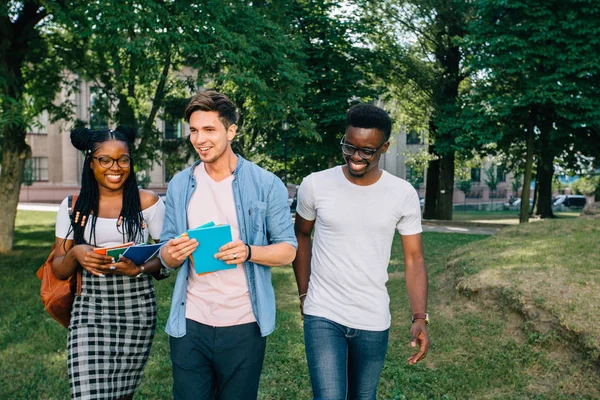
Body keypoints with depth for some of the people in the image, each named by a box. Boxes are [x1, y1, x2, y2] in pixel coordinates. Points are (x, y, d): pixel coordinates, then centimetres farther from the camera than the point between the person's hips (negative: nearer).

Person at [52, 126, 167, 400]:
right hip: (90, 309, 1)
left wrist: (139, 269, -18)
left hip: (137, 308, 0)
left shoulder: (148, 202, -1)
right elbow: (59, 270, 7)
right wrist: (75, 253, -14)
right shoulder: (73, 206, 4)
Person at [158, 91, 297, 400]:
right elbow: (167, 257, 8)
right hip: (189, 325, 2)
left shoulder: (266, 184, -6)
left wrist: (248, 252, -23)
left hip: (244, 326, -2)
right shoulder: (180, 186, 4)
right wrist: (172, 254, -16)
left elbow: (288, 249, -5)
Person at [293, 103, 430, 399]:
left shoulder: (403, 195, -6)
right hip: (322, 315, -1)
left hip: (373, 321, 2)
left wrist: (420, 317, -14)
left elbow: (414, 258, -3)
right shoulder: (315, 185, -7)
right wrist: (304, 293, 9)